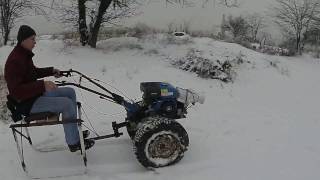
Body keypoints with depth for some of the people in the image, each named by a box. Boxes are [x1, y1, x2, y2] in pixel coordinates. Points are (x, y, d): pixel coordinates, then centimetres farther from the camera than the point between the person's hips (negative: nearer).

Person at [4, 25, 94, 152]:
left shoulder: (25, 54, 8)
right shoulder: (14, 61, -23)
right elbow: (16, 90, -30)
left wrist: (51, 71, 12)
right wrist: (42, 84, -36)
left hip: (36, 93, 10)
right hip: (28, 102, -10)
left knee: (70, 92, 8)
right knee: (66, 103, -22)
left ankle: (74, 131, 14)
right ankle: (74, 143, -9)